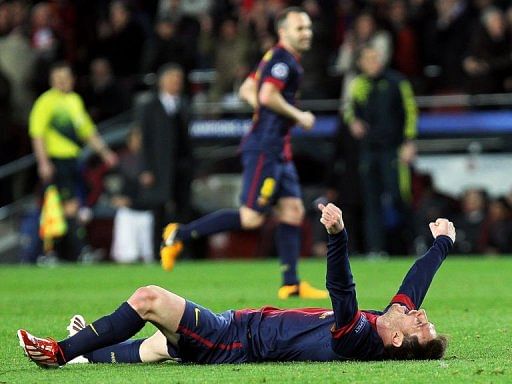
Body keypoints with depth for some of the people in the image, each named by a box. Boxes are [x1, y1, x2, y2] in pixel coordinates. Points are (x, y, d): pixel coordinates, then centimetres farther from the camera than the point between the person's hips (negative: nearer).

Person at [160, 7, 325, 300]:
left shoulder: (276, 58, 17)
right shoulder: (283, 59, -13)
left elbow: (247, 90, 23)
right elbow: (267, 96, -25)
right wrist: (298, 116, -14)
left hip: (279, 150, 11)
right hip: (265, 149, -11)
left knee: (293, 211, 6)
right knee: (251, 218, -10)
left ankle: (291, 285, 7)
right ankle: (180, 234, -2)